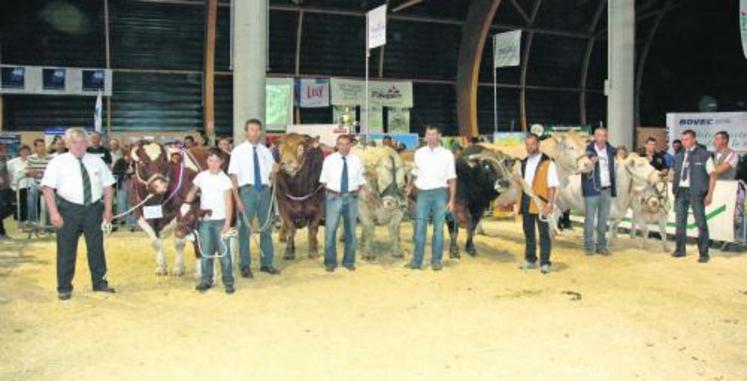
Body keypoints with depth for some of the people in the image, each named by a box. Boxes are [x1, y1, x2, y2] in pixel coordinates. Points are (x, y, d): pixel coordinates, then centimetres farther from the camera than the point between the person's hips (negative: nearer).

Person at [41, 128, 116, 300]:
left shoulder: (97, 161, 9)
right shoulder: (58, 162, -1)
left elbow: (107, 186, 9)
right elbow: (48, 188, -6)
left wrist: (108, 210, 2)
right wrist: (54, 212, -15)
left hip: (93, 208, 3)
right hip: (69, 209, -3)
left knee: (96, 246, 11)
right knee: (66, 249, 3)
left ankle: (100, 282, 25)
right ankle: (64, 287, 16)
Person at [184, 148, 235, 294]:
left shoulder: (225, 179, -4)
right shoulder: (201, 176, 4)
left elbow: (228, 202, -7)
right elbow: (193, 191, 15)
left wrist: (227, 222, -13)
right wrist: (185, 204, -1)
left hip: (220, 220, -3)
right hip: (205, 220, 3)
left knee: (224, 252, -2)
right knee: (205, 252, 7)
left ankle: (228, 283, 5)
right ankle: (206, 280, 17)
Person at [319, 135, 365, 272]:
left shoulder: (356, 160, 6)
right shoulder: (329, 159, 2)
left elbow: (360, 181, 11)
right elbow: (323, 180, 7)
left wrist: (356, 191, -4)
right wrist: (331, 190, -4)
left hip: (351, 198, 2)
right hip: (334, 197, -2)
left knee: (350, 230, 10)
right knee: (330, 229, -3)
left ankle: (349, 261, 23)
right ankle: (330, 262, 10)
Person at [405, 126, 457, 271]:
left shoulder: (447, 154, 2)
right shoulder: (419, 153, 8)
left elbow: (452, 179, 2)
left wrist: (452, 200, -2)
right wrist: (410, 187, 3)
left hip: (440, 193, -1)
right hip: (423, 192, 1)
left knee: (438, 228, 2)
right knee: (420, 227, 0)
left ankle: (436, 260, 10)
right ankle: (416, 260, 5)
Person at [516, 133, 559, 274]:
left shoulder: (548, 163, -6)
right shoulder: (524, 163, 15)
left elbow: (552, 185, -9)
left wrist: (550, 204, -18)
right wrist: (518, 180, 2)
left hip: (541, 203, -6)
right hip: (526, 203, 6)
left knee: (544, 234, -1)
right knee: (528, 233, 14)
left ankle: (544, 263, 5)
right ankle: (530, 260, 25)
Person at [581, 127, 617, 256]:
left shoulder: (610, 151, 9)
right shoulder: (588, 150, -6)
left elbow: (612, 170, 15)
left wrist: (613, 189, 10)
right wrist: (589, 163, -29)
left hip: (607, 190, 5)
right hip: (592, 189, -5)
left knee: (603, 219, 10)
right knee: (590, 219, 0)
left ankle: (602, 245, 19)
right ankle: (589, 246, 8)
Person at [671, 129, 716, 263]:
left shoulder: (704, 155, -3)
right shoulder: (679, 156, 12)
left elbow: (712, 175, -4)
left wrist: (709, 194, -10)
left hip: (696, 192, -5)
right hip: (681, 191, 5)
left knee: (701, 223, 0)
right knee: (680, 222, 11)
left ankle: (704, 253, 7)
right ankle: (680, 249, 21)